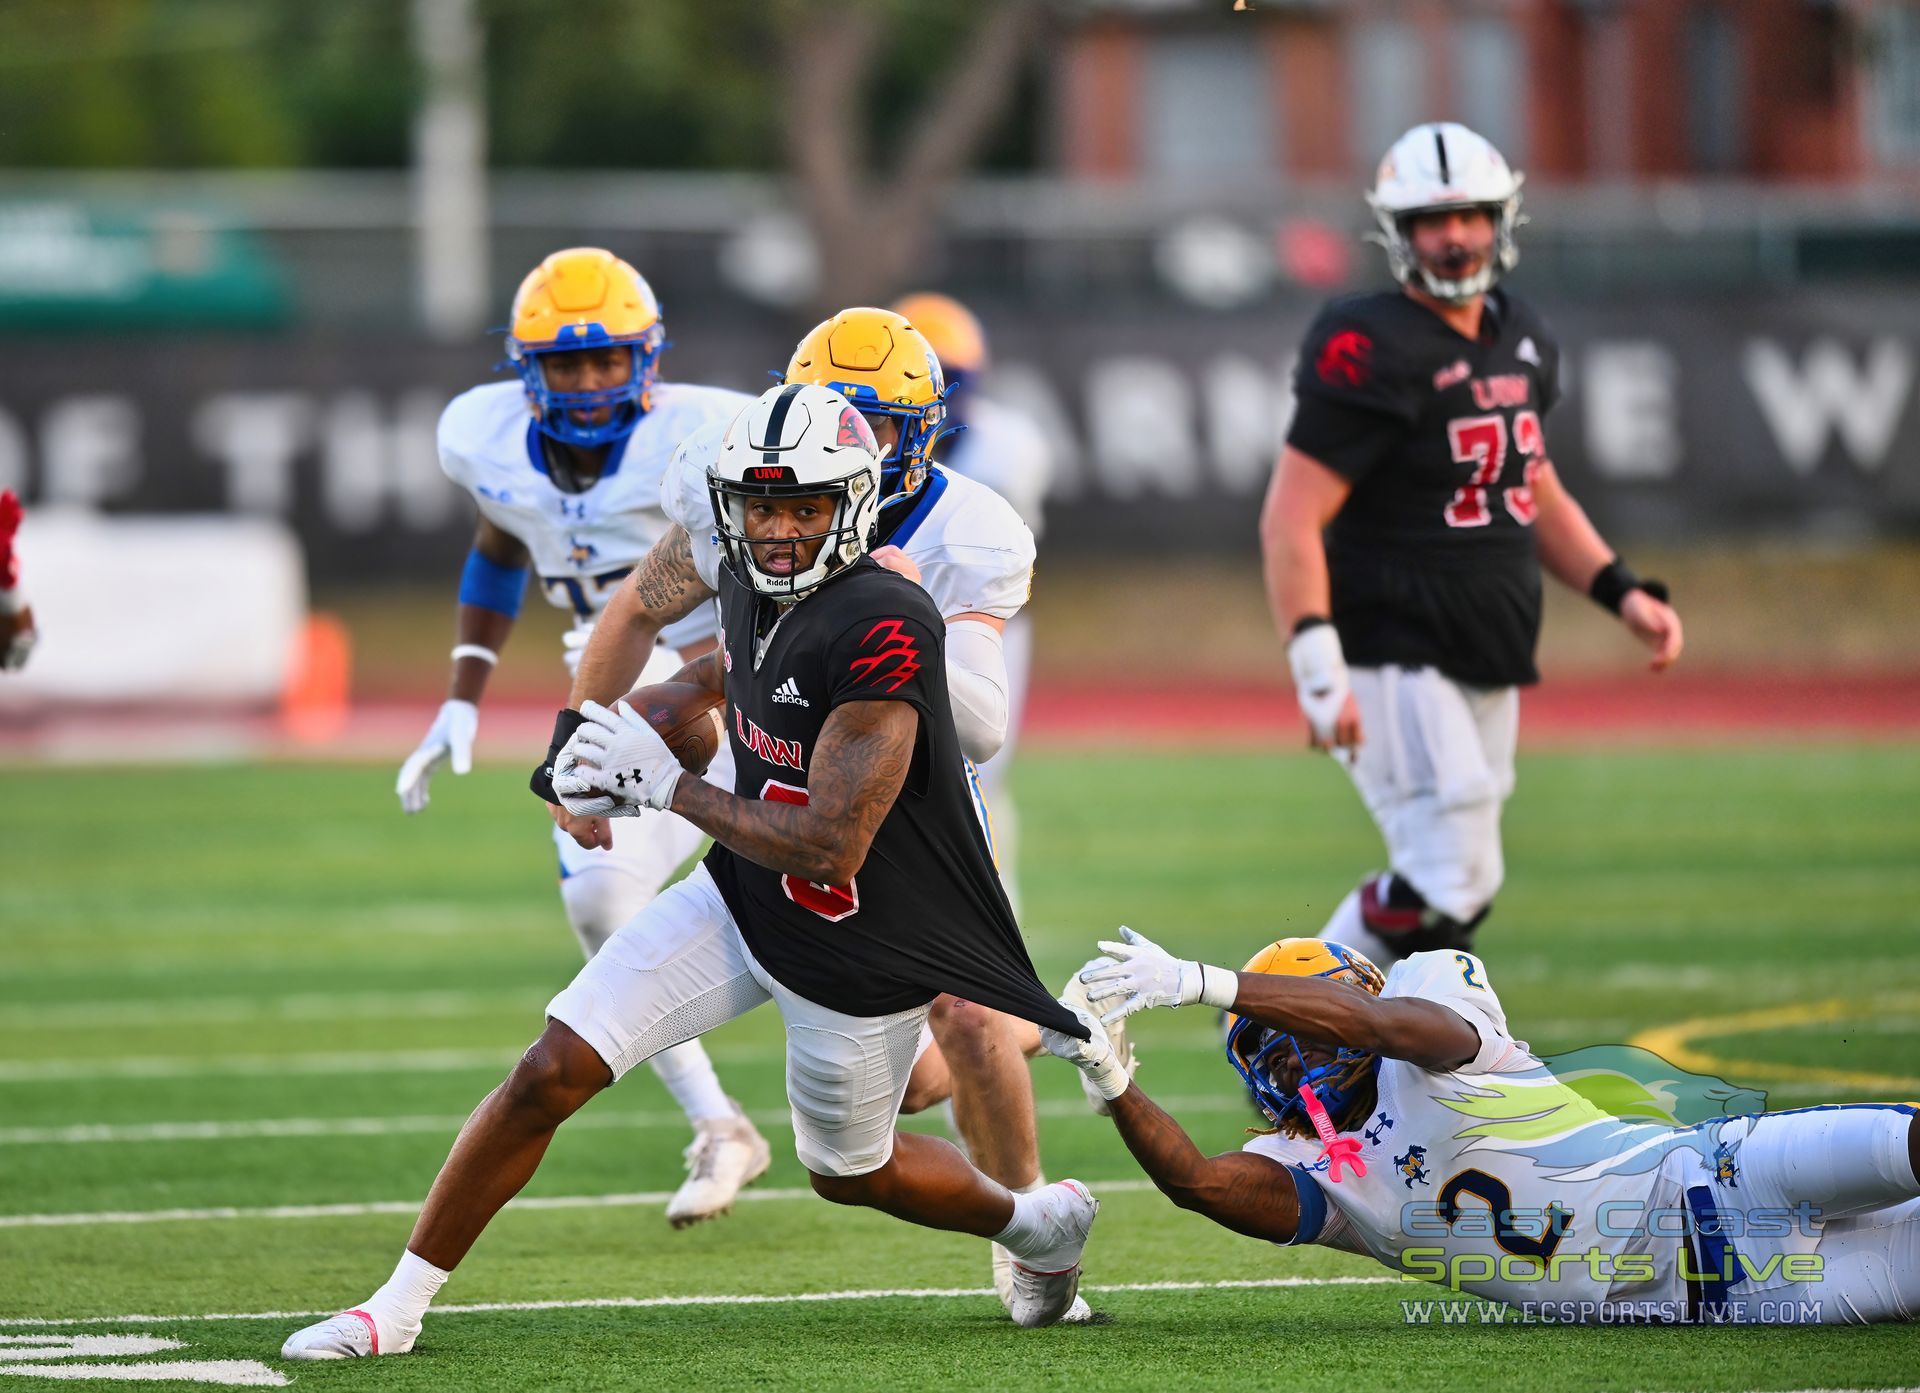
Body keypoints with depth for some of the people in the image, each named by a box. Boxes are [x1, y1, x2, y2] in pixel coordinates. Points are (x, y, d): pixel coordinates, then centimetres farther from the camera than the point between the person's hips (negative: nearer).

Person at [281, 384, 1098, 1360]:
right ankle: (399, 1305, 7)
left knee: (850, 1172, 17)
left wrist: (667, 787, -23)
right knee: (550, 1076, -5)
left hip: (860, 956, -6)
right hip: (743, 903, 6)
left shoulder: (883, 631, -31)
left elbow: (830, 848, -32)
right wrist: (636, 725, 8)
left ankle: (1039, 1222, 48)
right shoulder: (752, 587, -5)